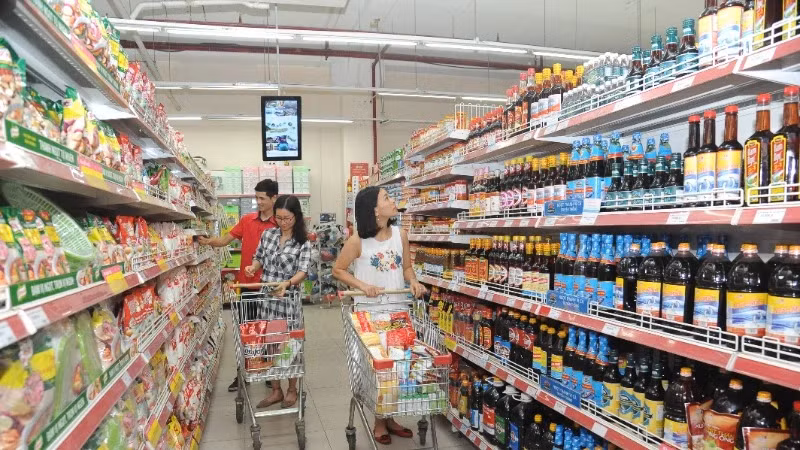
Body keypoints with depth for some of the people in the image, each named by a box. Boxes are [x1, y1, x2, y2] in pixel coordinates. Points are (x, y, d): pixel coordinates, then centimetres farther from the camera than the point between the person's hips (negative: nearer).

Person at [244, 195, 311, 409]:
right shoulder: (268, 234, 5)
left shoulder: (303, 243, -7)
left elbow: (302, 272, -16)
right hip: (266, 297, 4)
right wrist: (253, 267, -7)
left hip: (288, 299, -4)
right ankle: (276, 390, 25)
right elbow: (259, 258, 16)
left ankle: (292, 390, 24)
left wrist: (287, 283, -35)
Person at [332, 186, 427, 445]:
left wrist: (414, 282, -10)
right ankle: (379, 422, 23)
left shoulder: (400, 235, 1)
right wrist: (363, 286, -18)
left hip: (399, 309, 4)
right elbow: (338, 270, -4)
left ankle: (389, 418, 30)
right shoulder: (357, 241, -12)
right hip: (370, 311, -4)